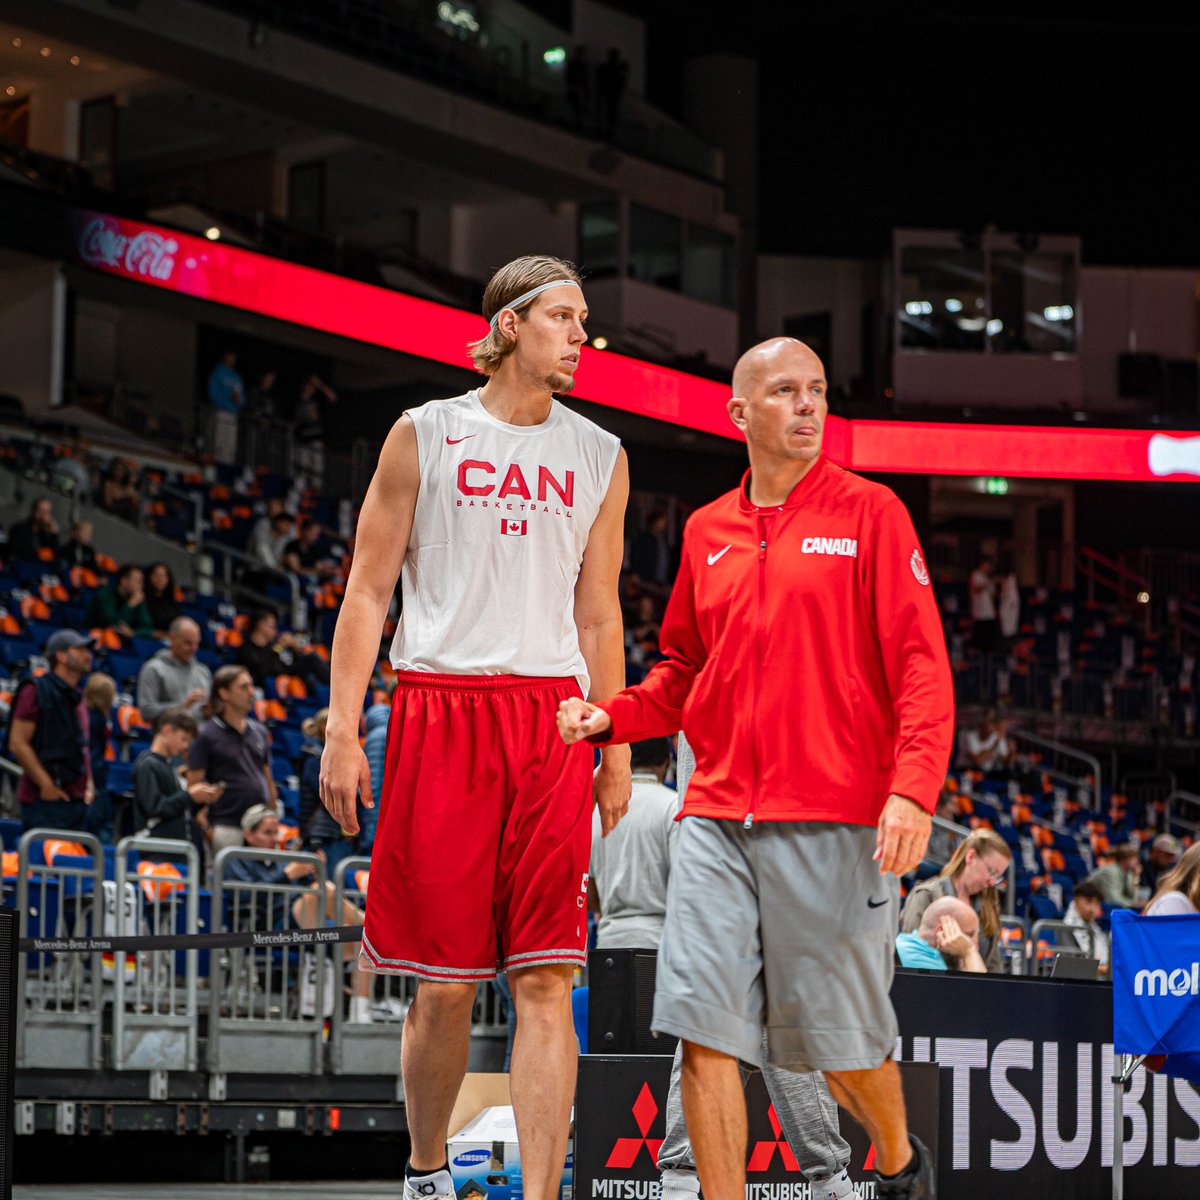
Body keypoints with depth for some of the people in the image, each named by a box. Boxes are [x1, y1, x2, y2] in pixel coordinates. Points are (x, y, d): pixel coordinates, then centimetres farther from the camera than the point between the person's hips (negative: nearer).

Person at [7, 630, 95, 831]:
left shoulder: (77, 698, 19)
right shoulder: (36, 691, -6)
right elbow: (17, 744, -13)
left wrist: (88, 785, 14)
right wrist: (46, 785, -15)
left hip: (77, 800, 8)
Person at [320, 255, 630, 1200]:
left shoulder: (600, 457, 15)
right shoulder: (426, 436, 7)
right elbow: (368, 592, 5)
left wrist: (615, 750, 12)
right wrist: (342, 732, -3)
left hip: (553, 721, 2)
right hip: (440, 709, -2)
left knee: (545, 979, -7)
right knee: (445, 981, 2)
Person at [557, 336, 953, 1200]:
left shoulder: (870, 512, 1)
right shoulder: (706, 532, 14)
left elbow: (922, 665, -5)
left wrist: (913, 789, -18)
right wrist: (610, 718, 5)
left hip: (834, 820, -3)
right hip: (719, 815, 4)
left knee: (841, 1036, 5)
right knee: (705, 1029, -8)